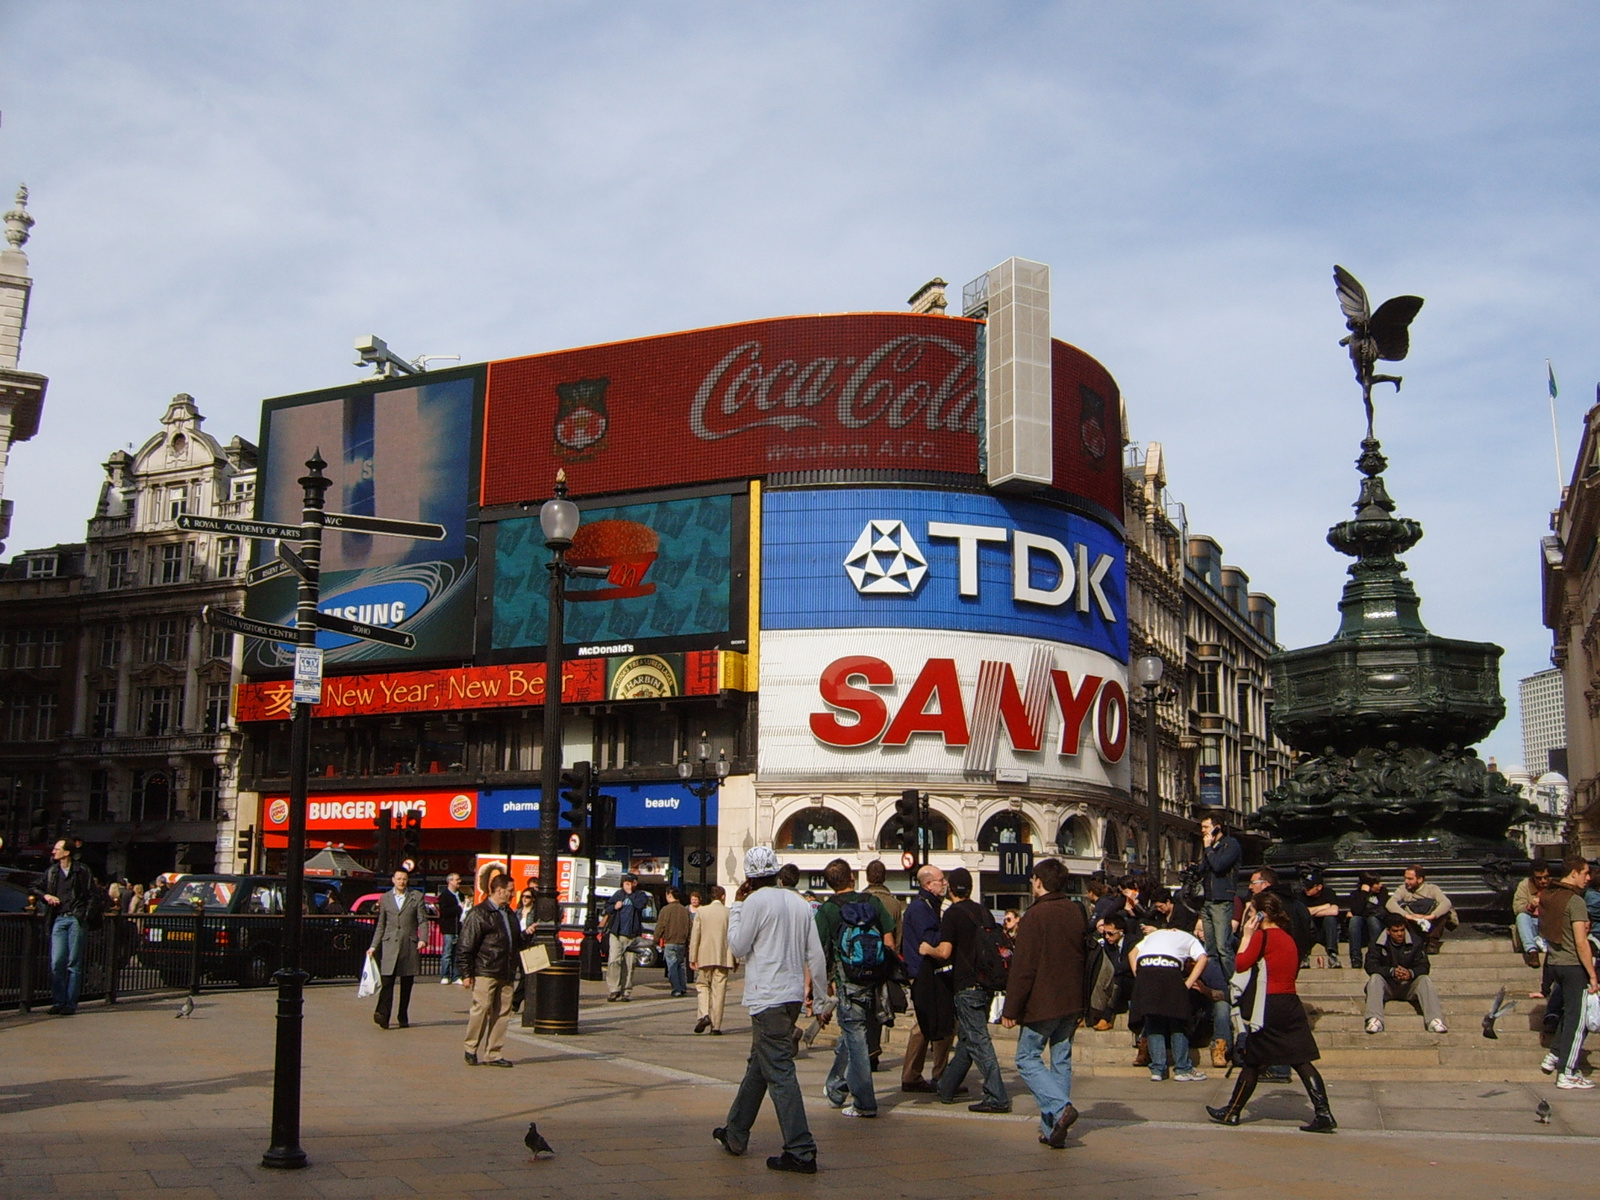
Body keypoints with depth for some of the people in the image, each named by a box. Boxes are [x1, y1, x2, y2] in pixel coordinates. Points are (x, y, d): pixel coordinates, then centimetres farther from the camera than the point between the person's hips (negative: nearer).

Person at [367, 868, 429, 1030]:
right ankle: (383, 1015, -20)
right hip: (390, 945, 0)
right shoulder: (385, 898, 12)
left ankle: (403, 1017, 12)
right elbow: (380, 925, 16)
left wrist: (423, 939, -13)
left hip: (410, 946, 0)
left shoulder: (417, 897, 7)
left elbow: (423, 921, 3)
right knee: (387, 981, -11)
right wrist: (374, 946, 10)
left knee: (407, 984, 5)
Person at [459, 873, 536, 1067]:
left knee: (502, 1014, 5)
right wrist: (466, 973, -11)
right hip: (485, 973, -7)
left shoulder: (509, 913, 20)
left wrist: (526, 934, 7)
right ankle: (472, 1050, 8)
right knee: (481, 1010, -7)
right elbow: (465, 946, -7)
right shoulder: (478, 914, -5)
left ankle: (493, 1054, 10)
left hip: (506, 975, 7)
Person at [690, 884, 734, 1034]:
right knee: (719, 991, 4)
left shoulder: (702, 911, 0)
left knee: (702, 986, 14)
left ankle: (703, 1014, -9)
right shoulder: (730, 913, -2)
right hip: (723, 958, 0)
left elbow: (694, 936, -1)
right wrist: (735, 959, 7)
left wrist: (692, 958, 3)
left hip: (705, 957, 0)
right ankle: (716, 1025, 4)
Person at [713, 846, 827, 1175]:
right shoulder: (800, 903, 9)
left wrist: (736, 907, 3)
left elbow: (738, 947, -5)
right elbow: (815, 954, 8)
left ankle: (801, 1151, -11)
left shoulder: (756, 901, -11)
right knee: (758, 1065, 19)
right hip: (793, 995, 8)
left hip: (768, 999, -8)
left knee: (780, 1073, -8)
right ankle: (735, 1135, 32)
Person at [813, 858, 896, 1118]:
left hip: (848, 982, -4)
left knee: (855, 1036, 2)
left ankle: (864, 1103, 1)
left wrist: (826, 981, 4)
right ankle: (836, 1087, 32)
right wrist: (884, 974, 15)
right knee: (850, 1033, 20)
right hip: (874, 980, 4)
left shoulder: (827, 910, -5)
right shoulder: (873, 902, 3)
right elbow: (890, 942, 3)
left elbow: (817, 952, -7)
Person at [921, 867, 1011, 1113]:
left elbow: (945, 952, -16)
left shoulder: (953, 913, -9)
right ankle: (946, 1088, 26)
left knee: (978, 1042, -6)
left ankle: (997, 1097, -10)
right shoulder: (984, 912, 10)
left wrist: (928, 949, 4)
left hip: (967, 986, -7)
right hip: (986, 984, 7)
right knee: (967, 1039, 15)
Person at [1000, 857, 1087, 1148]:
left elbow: (1023, 967, -15)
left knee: (1027, 1058, 2)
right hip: (1072, 1003, 6)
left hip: (1042, 1004, -6)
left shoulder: (1035, 915, -13)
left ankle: (1059, 1108, -17)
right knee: (1061, 1061, 10)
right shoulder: (1077, 913, 7)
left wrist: (1011, 1009, -9)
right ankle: (1053, 1129, 11)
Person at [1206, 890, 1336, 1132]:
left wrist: (1246, 935, -2)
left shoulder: (1262, 935, -9)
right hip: (1292, 1005, 7)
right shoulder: (1288, 938, 15)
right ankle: (1323, 1114, -8)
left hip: (1270, 1006, -7)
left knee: (1252, 1062, 4)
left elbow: (1240, 964, -11)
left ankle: (1232, 1112, 16)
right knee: (1302, 1062, 2)